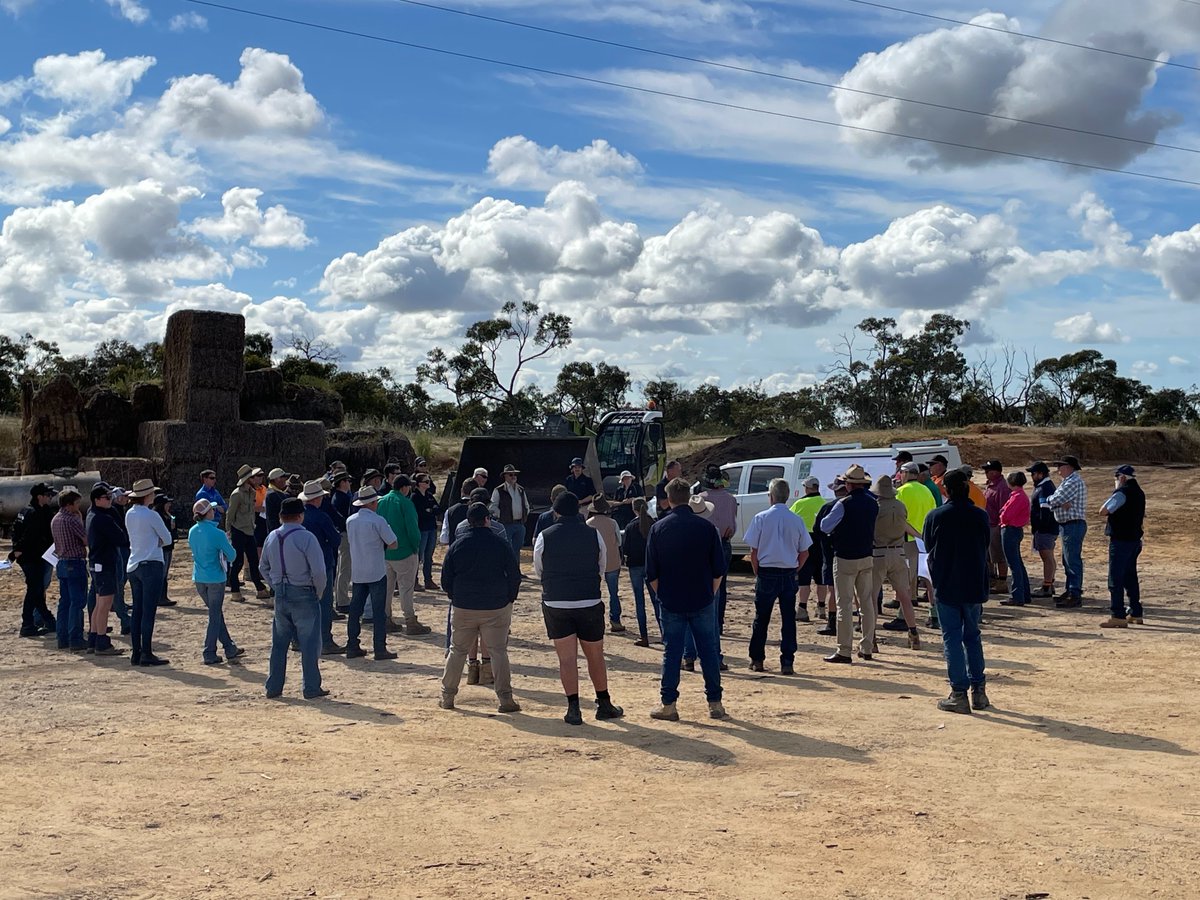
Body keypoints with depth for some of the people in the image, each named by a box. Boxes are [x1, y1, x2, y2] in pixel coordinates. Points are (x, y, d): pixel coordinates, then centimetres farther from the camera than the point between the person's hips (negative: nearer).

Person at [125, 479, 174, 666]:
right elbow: (167, 540, -6)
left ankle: (136, 653, 10)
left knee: (137, 611, 9)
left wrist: (152, 542, 3)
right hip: (151, 565, -8)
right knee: (149, 611, -6)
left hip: (133, 566, 8)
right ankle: (146, 654, -6)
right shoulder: (151, 515, -13)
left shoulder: (129, 514, 9)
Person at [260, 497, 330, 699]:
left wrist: (278, 586, 16)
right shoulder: (306, 538, -15)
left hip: (280, 596, 6)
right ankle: (311, 689, 6)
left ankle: (273, 687, 19)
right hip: (304, 595, -6)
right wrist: (319, 592, -2)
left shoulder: (271, 538, 4)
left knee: (279, 643, 14)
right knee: (309, 643, 3)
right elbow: (319, 571, -18)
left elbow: (264, 568, 13)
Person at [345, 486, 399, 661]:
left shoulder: (350, 521, 4)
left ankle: (352, 647, 12)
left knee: (355, 609, 10)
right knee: (379, 611, 0)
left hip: (357, 572, 5)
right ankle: (380, 649, 1)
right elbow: (393, 544, -11)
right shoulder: (377, 520, -13)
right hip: (376, 572, -5)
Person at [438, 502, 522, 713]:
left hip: (462, 608, 2)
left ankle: (447, 697, 17)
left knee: (457, 651, 13)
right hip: (496, 608, -2)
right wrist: (509, 599, 10)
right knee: (499, 651, 4)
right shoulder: (502, 545, -6)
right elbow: (515, 575, -3)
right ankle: (505, 699, 1)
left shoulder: (457, 546, -1)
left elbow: (446, 579, 3)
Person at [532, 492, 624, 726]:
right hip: (590, 603, 1)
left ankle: (573, 708, -3)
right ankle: (604, 704, 23)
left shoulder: (545, 537, -4)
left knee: (567, 658, 1)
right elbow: (602, 567, 11)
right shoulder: (594, 535, -1)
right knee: (595, 656, 13)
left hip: (555, 603, -1)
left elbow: (538, 570, 9)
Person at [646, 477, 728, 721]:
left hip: (671, 602, 0)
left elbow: (651, 573, -1)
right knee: (708, 651, 8)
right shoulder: (706, 527, -4)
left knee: (672, 653, 6)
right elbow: (719, 569, -1)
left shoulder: (658, 529, -4)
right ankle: (715, 703, 12)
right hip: (702, 601, 0)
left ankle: (668, 705, 9)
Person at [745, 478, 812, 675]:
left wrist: (757, 573, 7)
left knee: (761, 618, 11)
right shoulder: (797, 520, 0)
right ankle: (787, 663, 3)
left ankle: (757, 660, 16)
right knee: (788, 619, 5)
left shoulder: (761, 518, -6)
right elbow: (804, 553, 4)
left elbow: (753, 551, -4)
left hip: (767, 573, -1)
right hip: (789, 574, 1)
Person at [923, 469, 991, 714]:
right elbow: (986, 546, 9)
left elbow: (928, 548, 4)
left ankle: (959, 694, 0)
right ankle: (978, 691, 15)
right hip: (974, 586, 2)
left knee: (952, 638, 2)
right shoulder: (981, 516, -3)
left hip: (945, 587, -2)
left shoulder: (935, 517, -8)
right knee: (973, 637, 15)